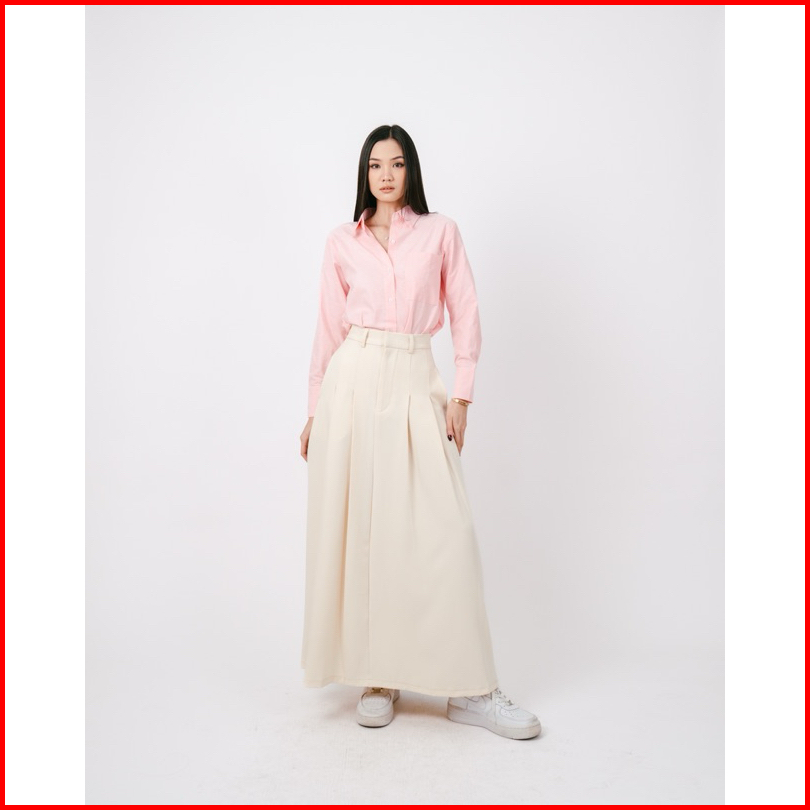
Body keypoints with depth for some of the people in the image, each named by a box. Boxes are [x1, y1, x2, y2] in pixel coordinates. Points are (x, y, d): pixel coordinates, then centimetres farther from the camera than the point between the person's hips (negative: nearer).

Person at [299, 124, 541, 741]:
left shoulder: (441, 232, 10)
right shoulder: (342, 241, 12)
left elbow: (466, 316, 6)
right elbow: (330, 329, 12)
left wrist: (461, 394, -3)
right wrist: (315, 411, 10)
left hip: (416, 384, -1)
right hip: (355, 380, 1)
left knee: (444, 529, -6)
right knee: (360, 528, 0)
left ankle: (469, 689, 4)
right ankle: (377, 676, 14)